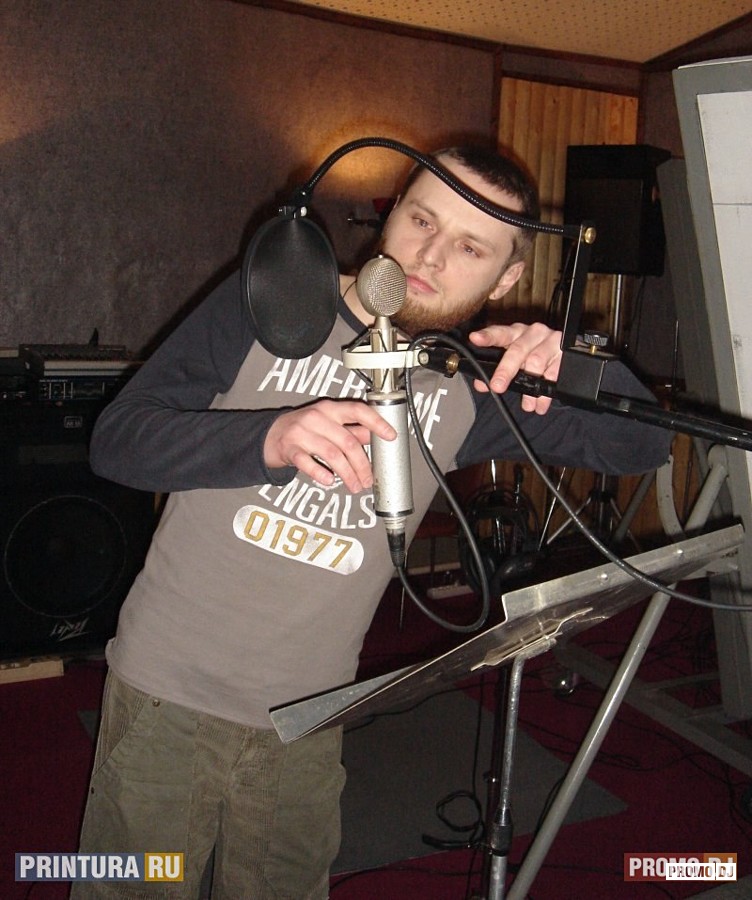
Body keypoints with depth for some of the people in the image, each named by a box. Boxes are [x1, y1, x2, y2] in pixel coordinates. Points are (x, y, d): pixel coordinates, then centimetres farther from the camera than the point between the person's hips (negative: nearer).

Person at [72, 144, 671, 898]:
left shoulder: (475, 381, 1)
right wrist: (270, 437, -31)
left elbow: (643, 444, 1)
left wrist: (576, 367, -21)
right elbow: (117, 438, -12)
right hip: (169, 694, -2)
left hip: (306, 721, 2)